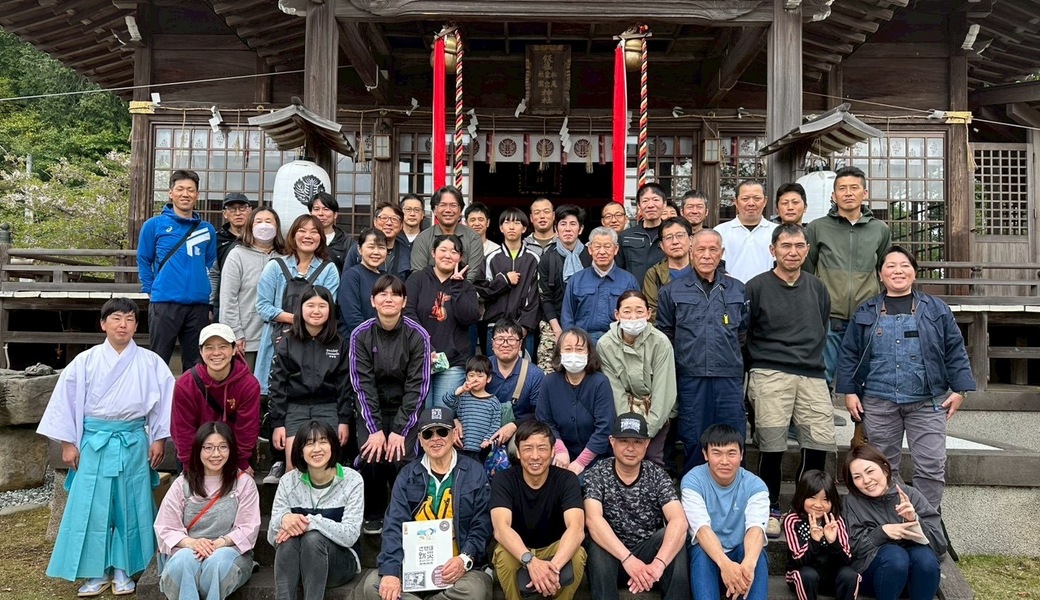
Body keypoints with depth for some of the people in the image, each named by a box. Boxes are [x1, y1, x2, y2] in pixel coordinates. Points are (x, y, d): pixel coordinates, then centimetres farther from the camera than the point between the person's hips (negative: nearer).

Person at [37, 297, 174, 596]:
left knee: (130, 506, 6)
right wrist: (68, 442, 1)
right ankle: (97, 573, 17)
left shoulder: (150, 362, -2)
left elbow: (165, 399, 1)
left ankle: (123, 571, 19)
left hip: (134, 443, 0)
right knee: (91, 507, 3)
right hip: (94, 442, 0)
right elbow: (66, 399, 2)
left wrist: (159, 439, -1)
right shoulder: (85, 361, -1)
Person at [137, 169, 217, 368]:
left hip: (199, 305, 3)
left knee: (194, 363, 11)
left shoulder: (207, 230, 10)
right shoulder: (154, 225, 2)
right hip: (164, 303, -3)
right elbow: (144, 261, 8)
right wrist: (151, 292, 3)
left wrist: (208, 296, 9)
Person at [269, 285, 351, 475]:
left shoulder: (339, 343, 7)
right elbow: (278, 383, 2)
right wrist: (277, 423, -3)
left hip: (328, 409, 1)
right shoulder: (286, 342, 3)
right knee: (294, 466, -13)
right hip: (294, 408, 0)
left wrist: (344, 420, 1)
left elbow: (344, 383, 7)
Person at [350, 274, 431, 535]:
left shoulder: (418, 335, -11)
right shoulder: (361, 335, -8)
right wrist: (375, 429, -17)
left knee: (400, 458, -21)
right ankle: (372, 515, 6)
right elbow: (363, 384, -10)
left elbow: (417, 386, -12)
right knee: (370, 456, -20)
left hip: (406, 408, -1)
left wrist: (400, 430, -18)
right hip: (371, 409, 1)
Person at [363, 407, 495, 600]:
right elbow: (394, 525, -3)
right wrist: (391, 570, -19)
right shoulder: (407, 475, 8)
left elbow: (482, 525, -1)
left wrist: (465, 559, -19)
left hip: (458, 565, 0)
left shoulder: (474, 472, 2)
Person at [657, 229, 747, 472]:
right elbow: (664, 334, 9)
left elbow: (744, 332, 17)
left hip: (729, 377, 1)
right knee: (693, 442, 6)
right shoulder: (672, 292, 6)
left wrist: (732, 356, 12)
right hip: (690, 377, -1)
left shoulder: (738, 290, 11)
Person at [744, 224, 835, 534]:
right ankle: (770, 510, 13)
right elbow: (741, 334, 4)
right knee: (772, 447, -4)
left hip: (812, 376, 4)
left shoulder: (817, 287, 15)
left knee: (820, 443, -2)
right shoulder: (756, 287, 1)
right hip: (770, 376, -4)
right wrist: (752, 371, 4)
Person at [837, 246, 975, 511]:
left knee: (931, 466, -1)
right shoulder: (865, 313, 8)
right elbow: (849, 354, 7)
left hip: (927, 402, 0)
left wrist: (959, 389, 0)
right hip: (878, 403, 1)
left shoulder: (936, 309, 8)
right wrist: (849, 392, 0)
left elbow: (955, 351, 7)